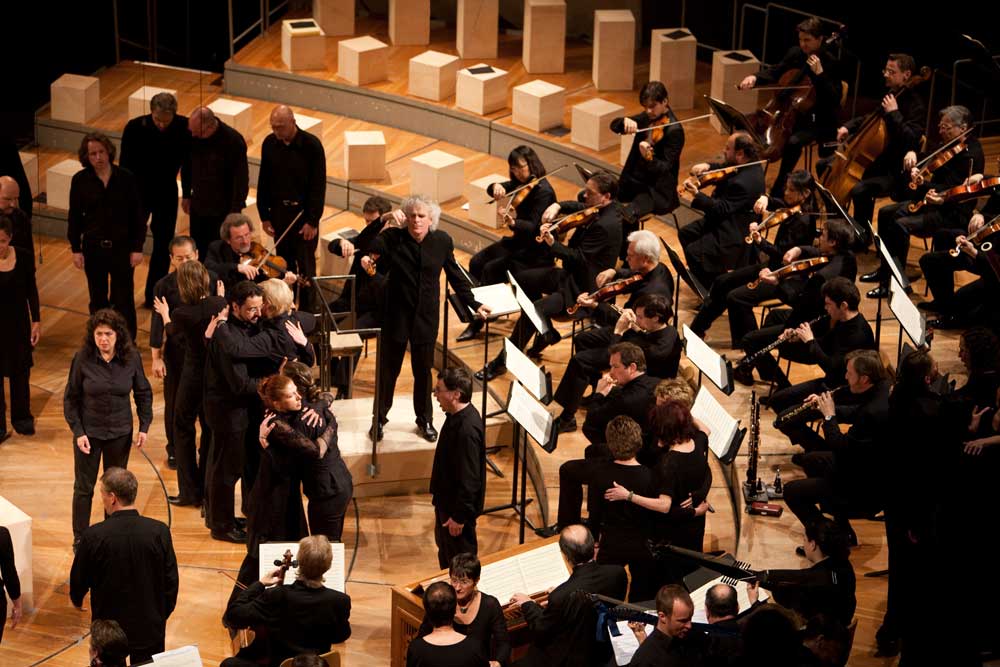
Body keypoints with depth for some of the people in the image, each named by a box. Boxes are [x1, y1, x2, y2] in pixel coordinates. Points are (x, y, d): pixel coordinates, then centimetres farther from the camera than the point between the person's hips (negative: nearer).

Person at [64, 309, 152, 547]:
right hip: (89, 432, -2)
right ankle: (80, 540, 19)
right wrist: (78, 432, -11)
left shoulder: (131, 358, -9)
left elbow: (144, 393, 3)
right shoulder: (82, 359, -14)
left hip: (120, 432, 2)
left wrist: (144, 427, -4)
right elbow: (71, 398, -5)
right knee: (84, 487, 7)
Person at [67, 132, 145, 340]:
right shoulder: (80, 180, -5)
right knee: (98, 299, 13)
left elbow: (137, 216, -3)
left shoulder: (126, 178, -8)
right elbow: (74, 217, 2)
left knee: (124, 299, 2)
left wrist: (137, 248, -5)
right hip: (93, 248, 2)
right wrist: (76, 249, 0)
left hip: (122, 246, -1)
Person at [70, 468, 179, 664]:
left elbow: (79, 579, -3)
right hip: (149, 627, 1)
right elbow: (171, 581, -6)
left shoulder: (93, 536, -19)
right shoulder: (159, 532, -15)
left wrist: (77, 600, 20)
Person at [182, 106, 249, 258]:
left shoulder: (234, 141, -23)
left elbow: (241, 179, -17)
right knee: (198, 252, 12)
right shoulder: (191, 136, -9)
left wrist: (235, 211, -16)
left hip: (224, 210, -5)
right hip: (198, 205, 5)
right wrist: (186, 195, 15)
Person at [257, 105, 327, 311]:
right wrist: (264, 215, 5)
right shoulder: (269, 143, -2)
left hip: (304, 212, -4)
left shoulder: (312, 145, -15)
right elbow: (264, 181, 7)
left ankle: (306, 311, 9)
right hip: (279, 211, 4)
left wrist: (313, 220, -13)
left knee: (305, 266, 1)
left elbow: (318, 185, -12)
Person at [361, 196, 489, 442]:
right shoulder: (392, 238, -12)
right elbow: (372, 253, -22)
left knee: (423, 370, 15)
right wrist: (367, 261, -46)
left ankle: (425, 419, 32)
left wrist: (474, 305, 6)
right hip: (396, 315, -2)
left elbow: (455, 276, 4)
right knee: (389, 369, 11)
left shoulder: (442, 241, -6)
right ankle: (380, 418, 28)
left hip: (426, 317, 2)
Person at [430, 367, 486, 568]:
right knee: (445, 553, 26)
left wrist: (459, 516, -21)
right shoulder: (457, 416, -2)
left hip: (459, 507, -10)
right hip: (446, 499, 10)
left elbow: (469, 479, -29)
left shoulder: (467, 429, -33)